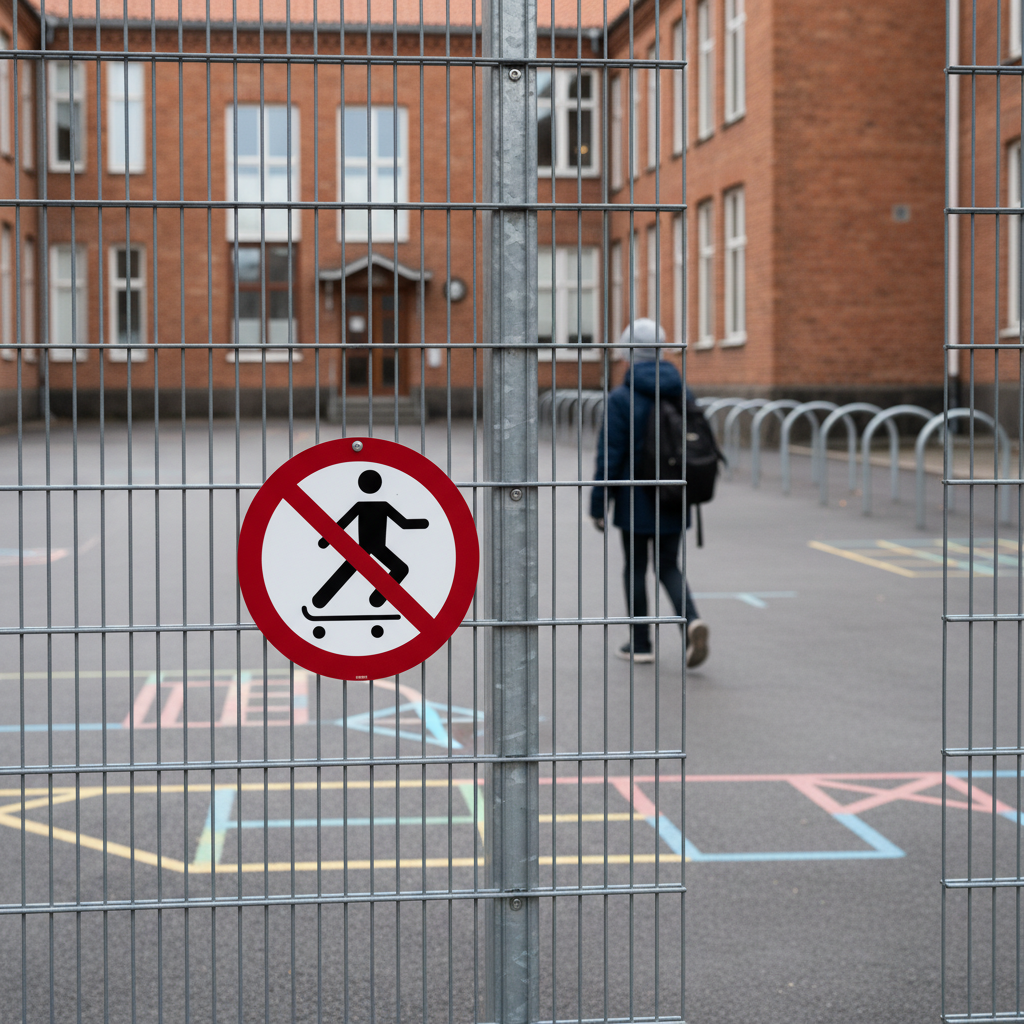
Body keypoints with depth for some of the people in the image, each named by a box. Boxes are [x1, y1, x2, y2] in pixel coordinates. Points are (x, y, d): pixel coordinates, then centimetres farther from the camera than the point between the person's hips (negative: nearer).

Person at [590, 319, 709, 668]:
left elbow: (610, 456, -12)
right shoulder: (682, 394, 3)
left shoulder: (622, 398, -11)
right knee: (668, 567, 14)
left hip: (635, 499, -4)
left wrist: (599, 505, -6)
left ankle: (640, 643, 16)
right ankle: (691, 621, -11)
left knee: (636, 568, 10)